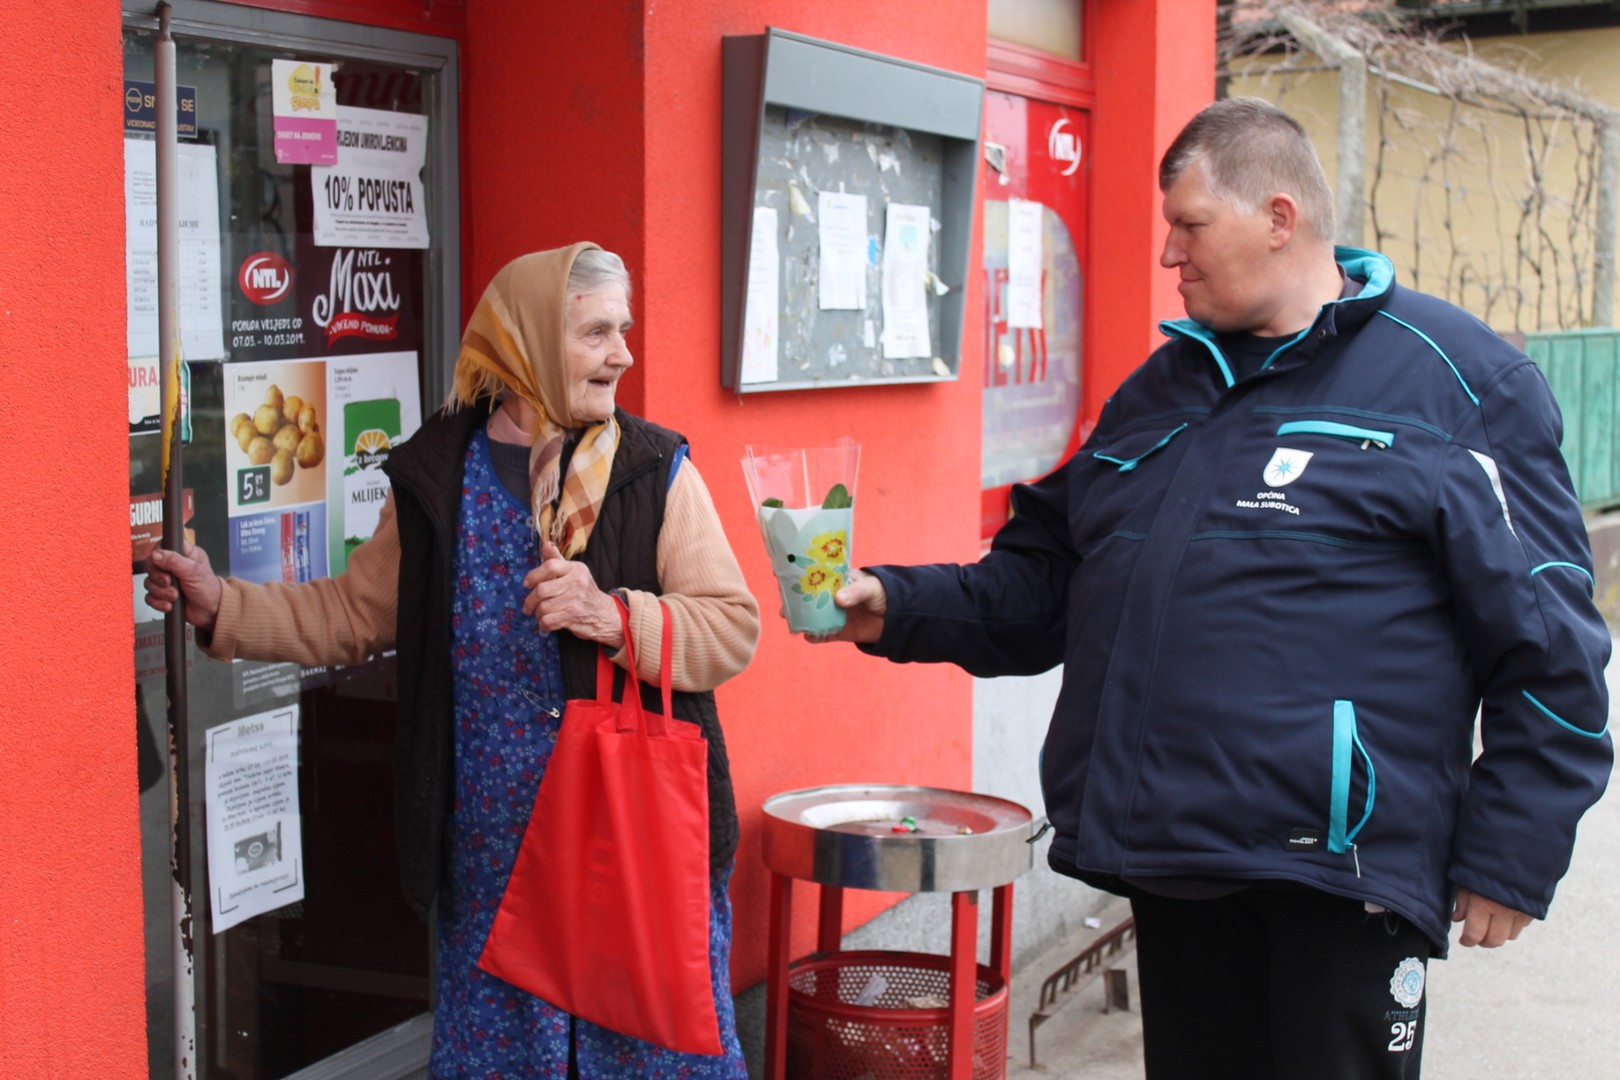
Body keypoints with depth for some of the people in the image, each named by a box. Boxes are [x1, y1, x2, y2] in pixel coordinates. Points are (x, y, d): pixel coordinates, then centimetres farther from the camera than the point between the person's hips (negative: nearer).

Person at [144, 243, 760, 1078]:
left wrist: (613, 615, -22)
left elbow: (732, 629, -7)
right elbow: (353, 615, 12)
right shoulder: (434, 477, 4)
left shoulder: (655, 469, -2)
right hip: (494, 845, 2)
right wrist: (222, 607, 2)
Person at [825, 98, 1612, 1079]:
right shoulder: (1161, 390, 17)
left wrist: (1510, 856, -9)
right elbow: (1040, 579, 20)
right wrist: (899, 608, 5)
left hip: (1335, 878, -6)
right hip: (1168, 859, 7)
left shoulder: (1460, 379, -3)